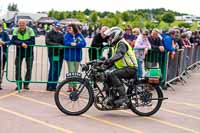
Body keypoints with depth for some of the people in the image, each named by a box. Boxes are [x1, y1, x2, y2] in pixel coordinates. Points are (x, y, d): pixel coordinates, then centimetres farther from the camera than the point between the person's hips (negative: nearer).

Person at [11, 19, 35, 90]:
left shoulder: (30, 30, -11)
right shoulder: (16, 30, -7)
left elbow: (33, 41, -21)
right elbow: (13, 41, -19)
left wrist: (20, 43, -26)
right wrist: (22, 43, -35)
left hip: (29, 52, -1)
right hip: (19, 52, 1)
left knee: (29, 69, -1)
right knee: (18, 68, 1)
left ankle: (26, 84, 9)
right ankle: (19, 84, 12)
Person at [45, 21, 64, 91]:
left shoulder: (61, 34, 17)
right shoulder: (49, 33, 4)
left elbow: (64, 42, 12)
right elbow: (47, 42, -9)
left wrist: (62, 46, -11)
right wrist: (57, 45, -16)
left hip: (60, 54, 5)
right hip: (52, 54, -5)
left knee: (58, 71, 5)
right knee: (53, 69, -8)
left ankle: (54, 86, 12)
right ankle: (50, 86, -2)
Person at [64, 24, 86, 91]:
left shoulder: (79, 35, 3)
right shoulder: (67, 35, 2)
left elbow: (84, 43, -8)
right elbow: (65, 42, -11)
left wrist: (76, 44, -18)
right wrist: (71, 43, -25)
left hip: (77, 56, 2)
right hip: (69, 56, -2)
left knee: (76, 72, 8)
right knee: (71, 72, -7)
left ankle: (74, 86, 16)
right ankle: (70, 86, -3)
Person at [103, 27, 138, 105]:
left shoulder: (122, 43, -12)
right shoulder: (115, 45, 19)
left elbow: (119, 55, -33)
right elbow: (114, 59, 20)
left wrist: (108, 61, -45)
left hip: (130, 69, -10)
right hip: (122, 68, 10)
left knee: (111, 73, -27)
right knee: (106, 73, 0)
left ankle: (123, 97, -27)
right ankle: (112, 95, 3)